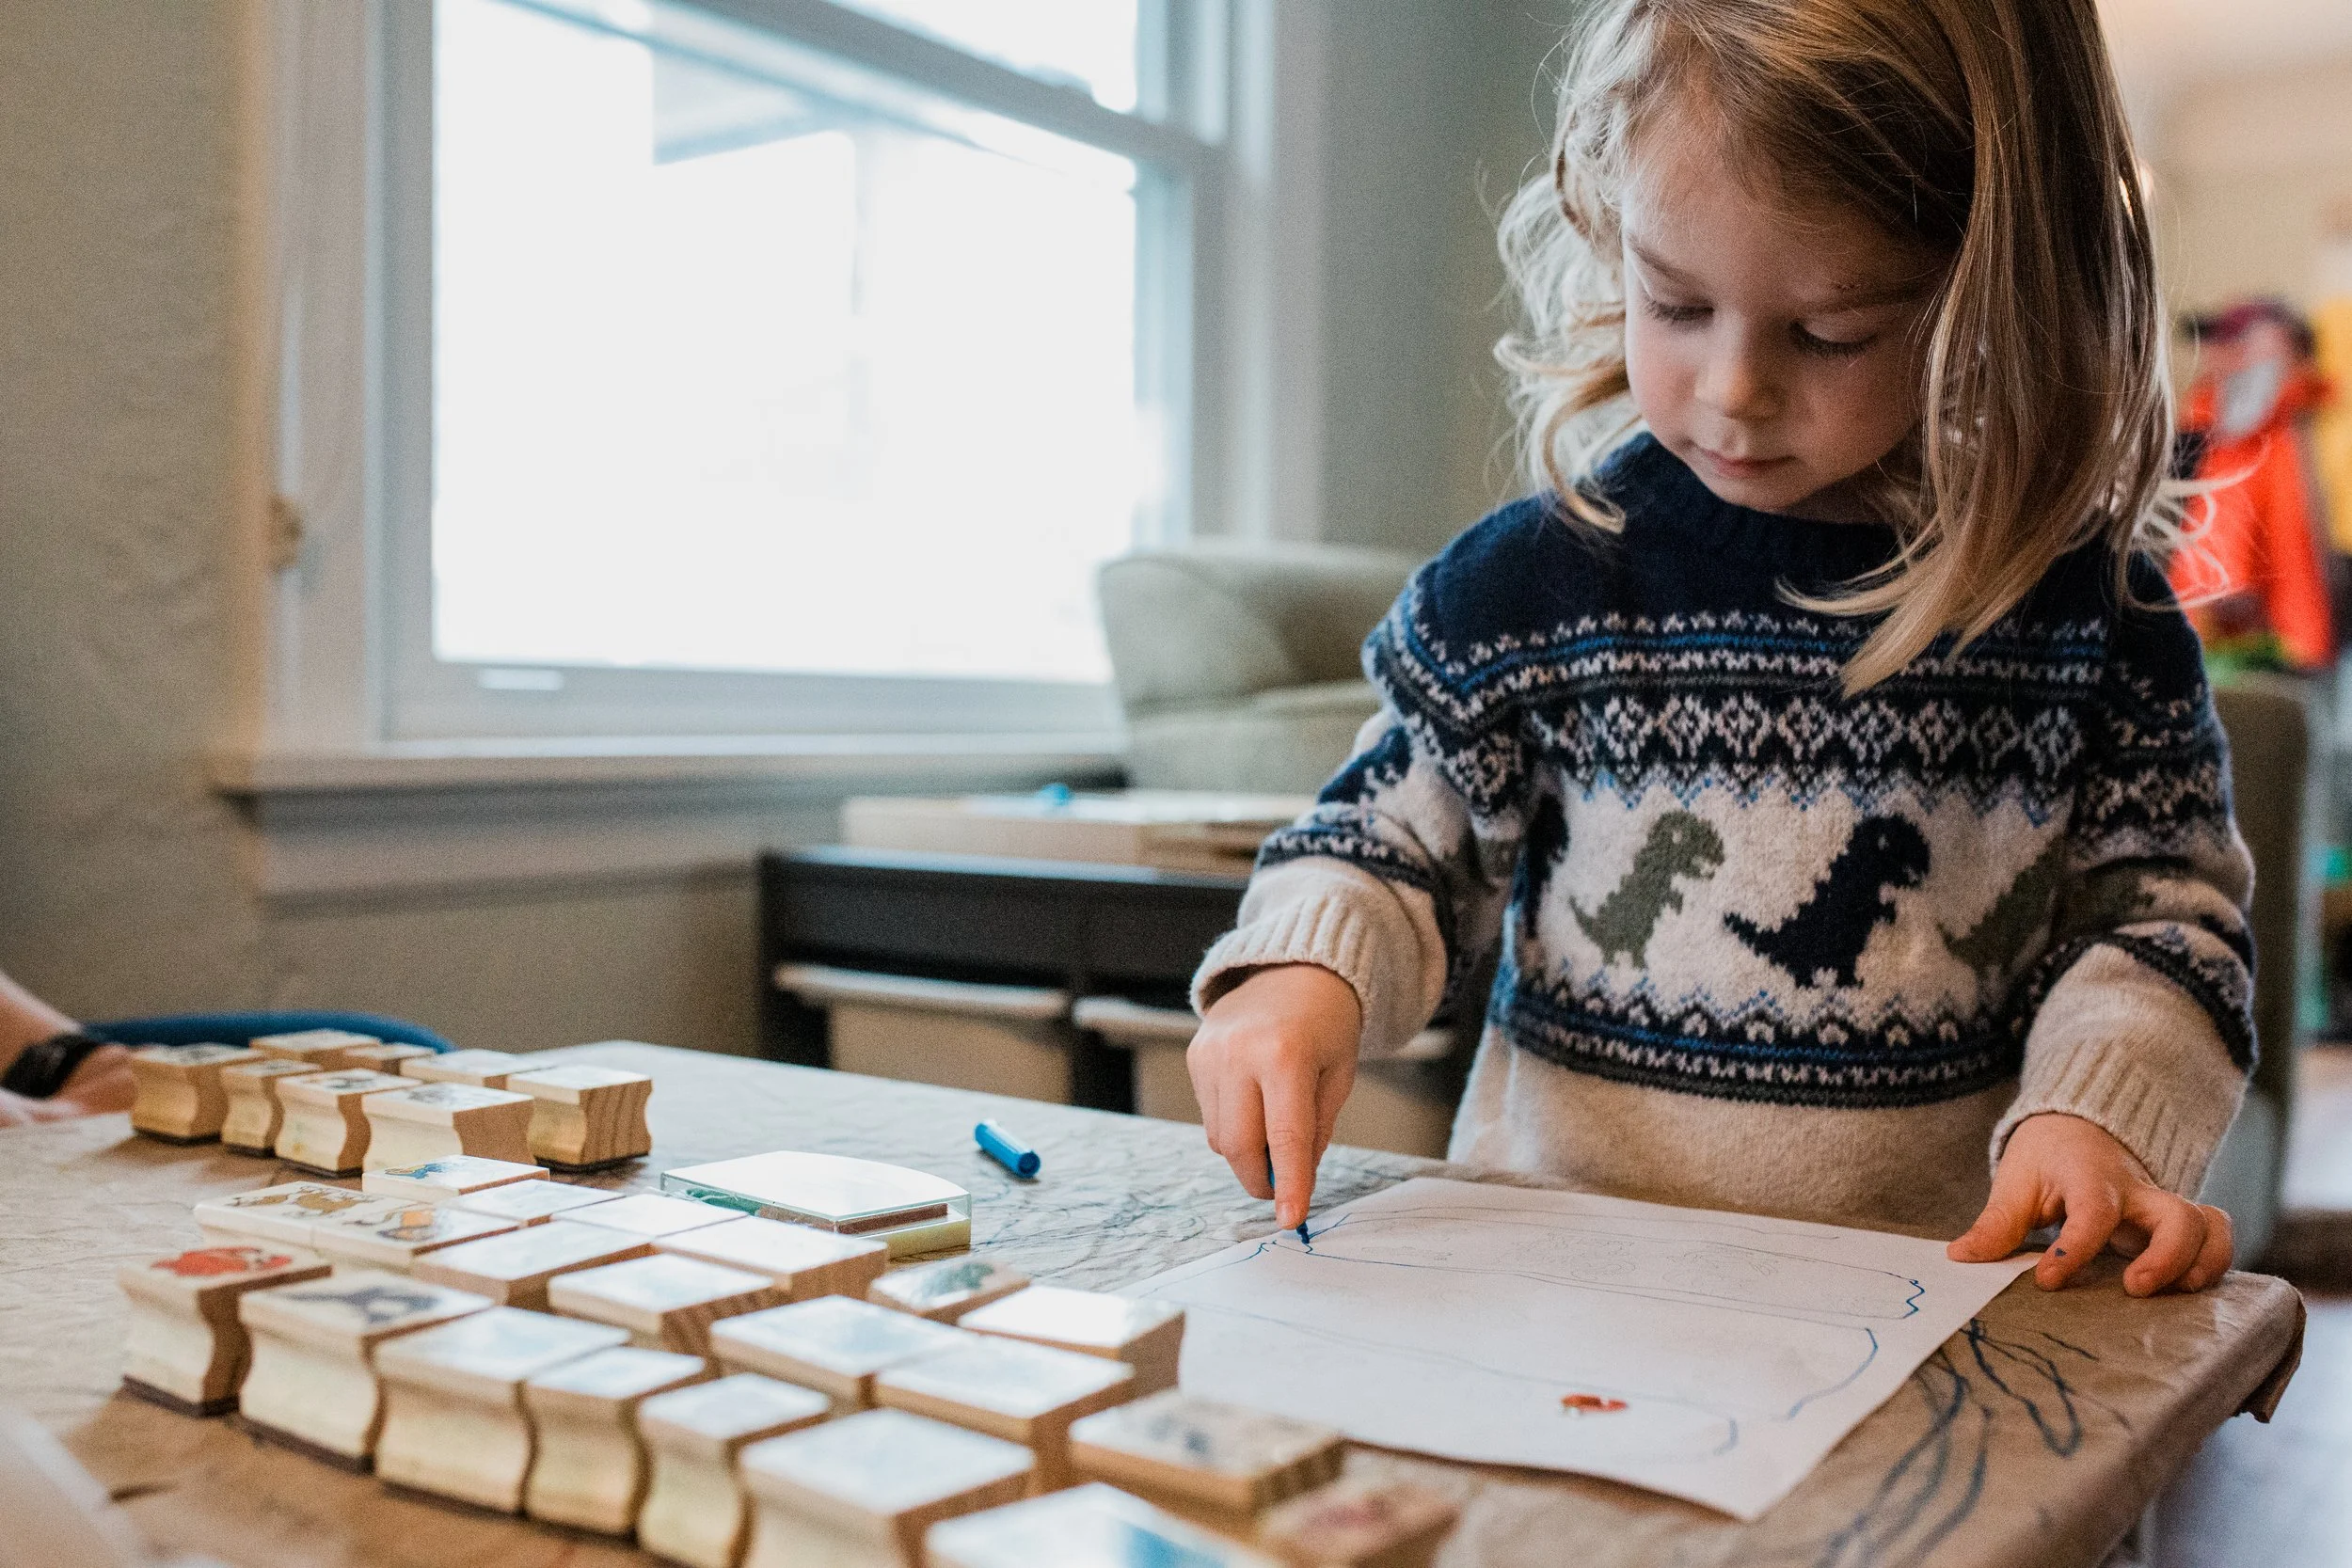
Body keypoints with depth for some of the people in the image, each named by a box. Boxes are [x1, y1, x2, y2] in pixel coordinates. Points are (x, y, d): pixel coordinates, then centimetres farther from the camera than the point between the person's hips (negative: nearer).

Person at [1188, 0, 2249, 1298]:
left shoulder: (2087, 607, -1)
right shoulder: (1534, 585, -3)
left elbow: (2163, 912, 7)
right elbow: (1392, 847, 6)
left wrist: (2094, 1112, -10)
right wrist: (1307, 974, -14)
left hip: (1938, 1264, 1)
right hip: (1557, 1234, 0)